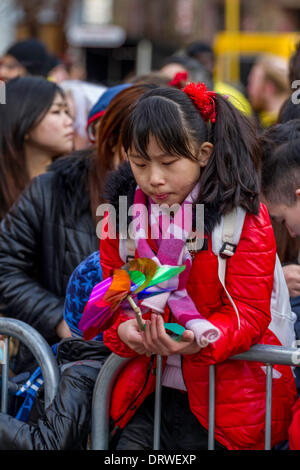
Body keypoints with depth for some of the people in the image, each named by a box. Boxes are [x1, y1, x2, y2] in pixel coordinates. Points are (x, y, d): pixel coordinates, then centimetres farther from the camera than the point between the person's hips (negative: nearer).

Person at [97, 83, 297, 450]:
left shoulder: (244, 217, -10)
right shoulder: (122, 214, 3)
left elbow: (250, 313, -12)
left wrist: (200, 339, -32)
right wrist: (124, 329, -15)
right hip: (149, 391, 4)